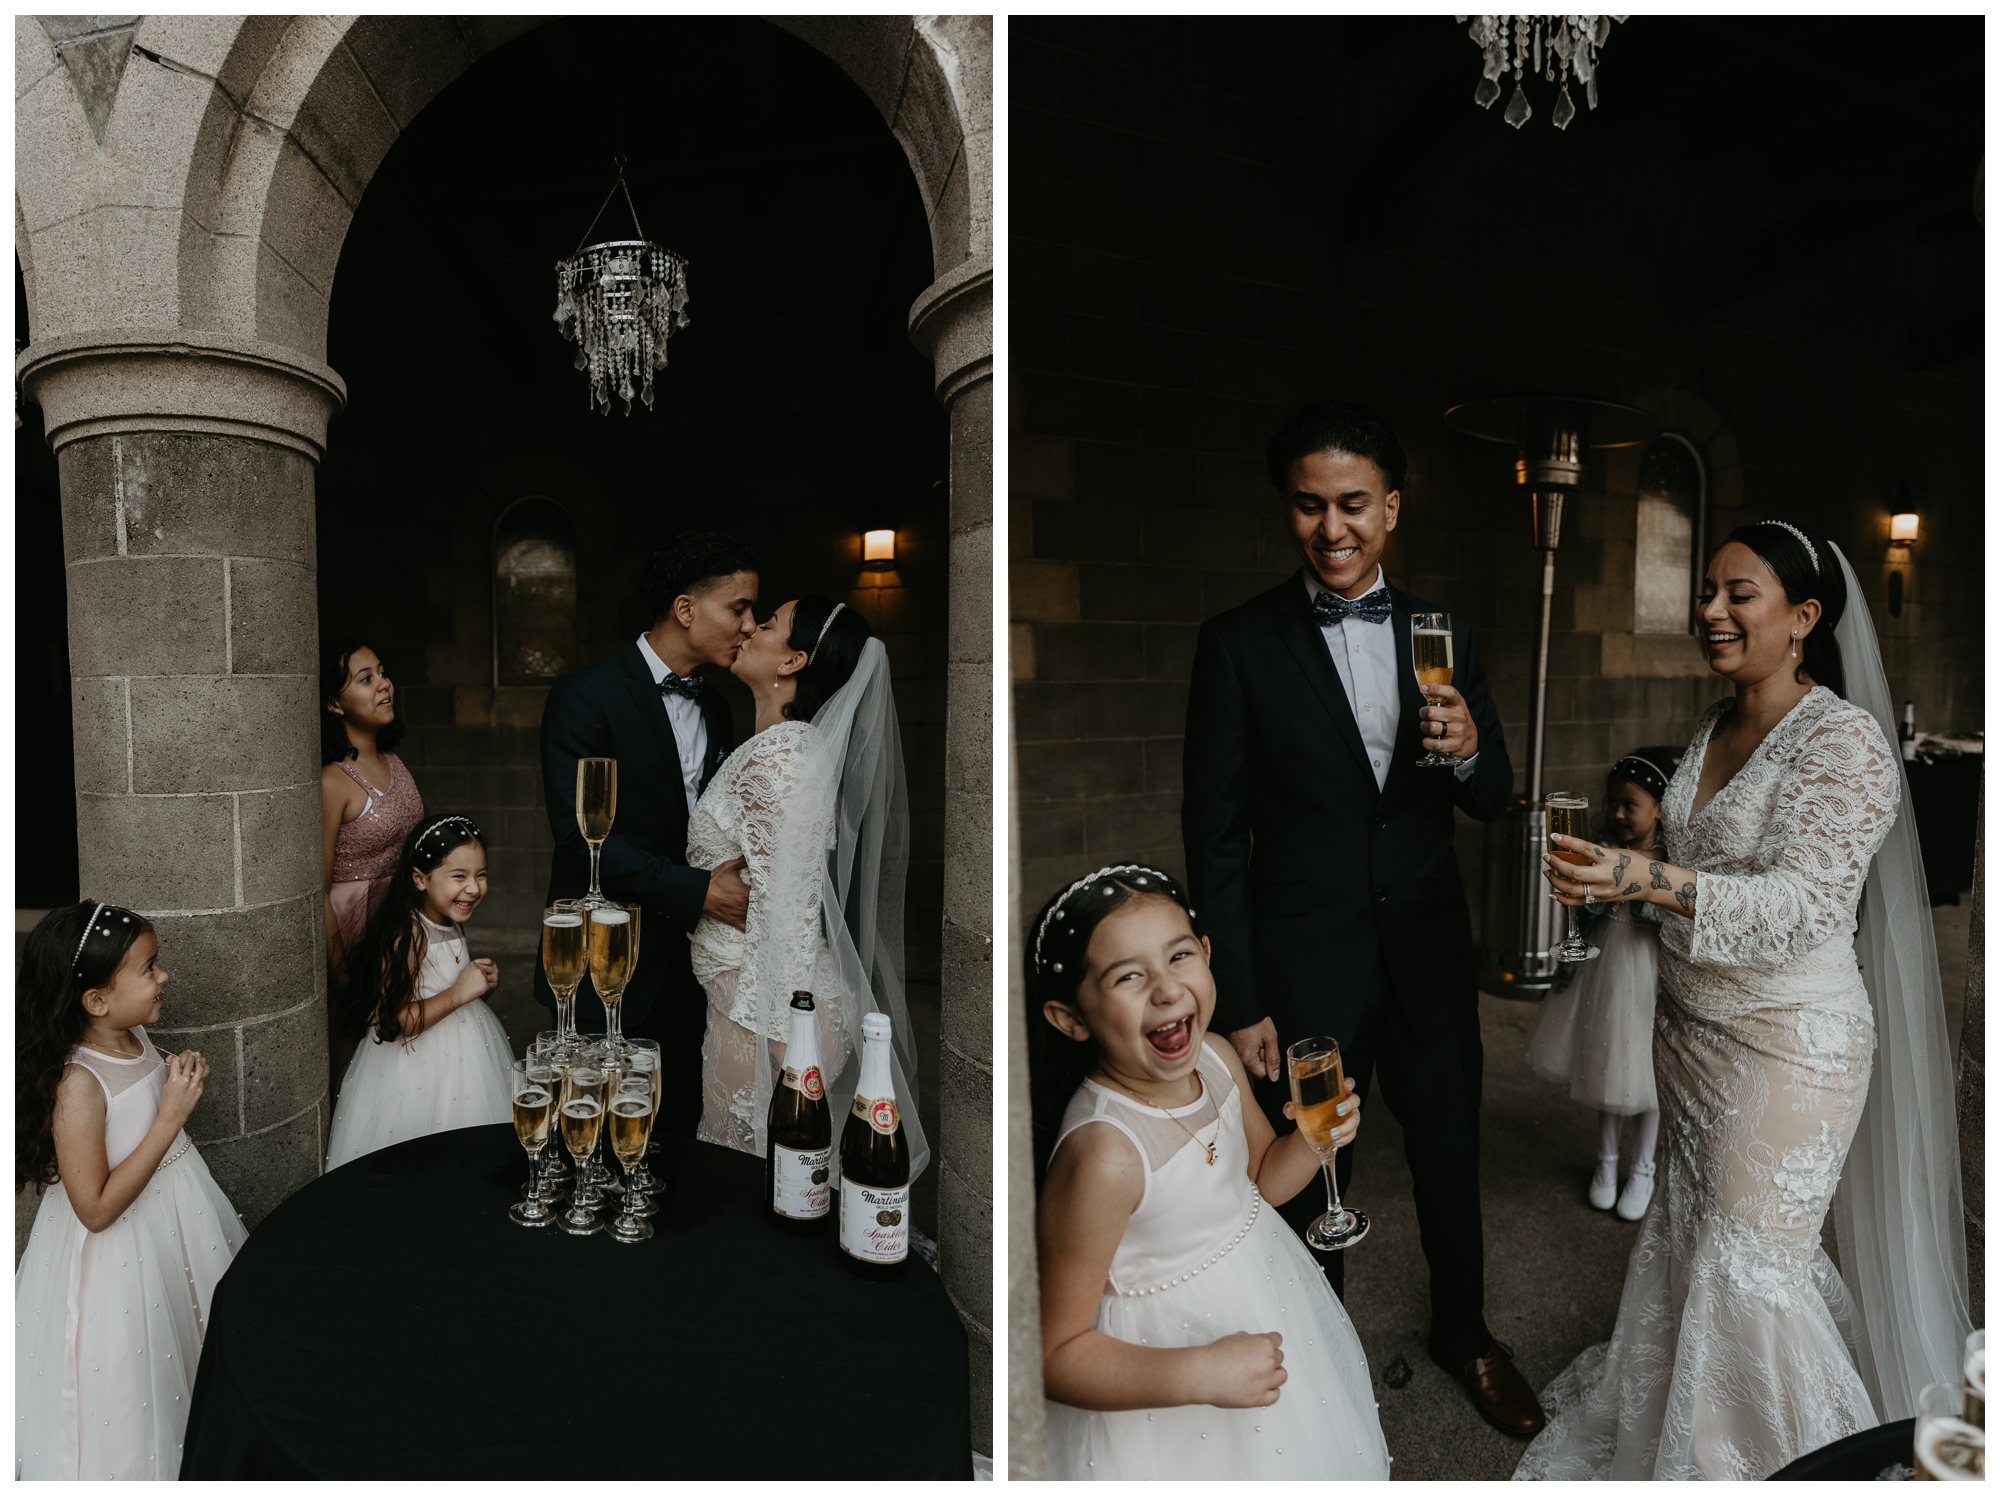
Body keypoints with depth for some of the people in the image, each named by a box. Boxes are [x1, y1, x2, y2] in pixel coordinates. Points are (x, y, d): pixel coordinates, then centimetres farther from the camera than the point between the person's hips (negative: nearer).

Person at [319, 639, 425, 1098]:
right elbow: (318, 887, -14)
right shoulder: (332, 781, -18)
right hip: (355, 923, -7)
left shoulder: (394, 761, 4)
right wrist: (339, 968, -10)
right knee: (356, 1045, 6)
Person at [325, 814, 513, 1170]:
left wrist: (482, 983, 0)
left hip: (461, 1058, 8)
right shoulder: (408, 936, -24)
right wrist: (459, 993, -25)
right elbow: (391, 1023, -27)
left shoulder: (453, 924, 3)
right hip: (418, 1070, -8)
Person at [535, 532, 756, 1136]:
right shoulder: (586, 696, -12)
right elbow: (581, 833, -20)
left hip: (687, 967, 6)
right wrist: (695, 890, -23)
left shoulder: (714, 708, 10)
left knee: (679, 1133, 14)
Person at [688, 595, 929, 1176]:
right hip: (748, 992, 9)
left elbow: (789, 906, -22)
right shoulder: (772, 748, 9)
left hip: (763, 1007, -9)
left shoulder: (781, 756, -20)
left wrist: (774, 1034, -19)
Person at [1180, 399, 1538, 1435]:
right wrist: (1238, 1005, -11)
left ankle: (1463, 1334, 51)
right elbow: (1216, 836, -10)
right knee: (1308, 1190, 16)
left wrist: (1469, 751, -18)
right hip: (1303, 971, -3)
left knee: (1451, 1164, 23)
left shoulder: (1446, 636, 1)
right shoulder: (1238, 644, -11)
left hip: (1431, 960, 4)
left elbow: (1494, 800, 7)